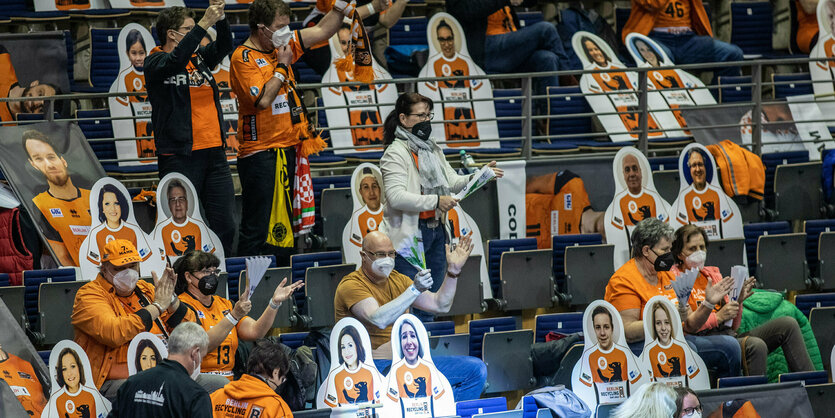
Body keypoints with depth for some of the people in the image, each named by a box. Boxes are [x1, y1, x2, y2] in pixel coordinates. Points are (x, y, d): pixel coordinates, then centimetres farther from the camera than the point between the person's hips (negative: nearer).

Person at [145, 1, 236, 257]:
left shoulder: (200, 59, 16)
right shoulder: (156, 64, -4)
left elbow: (223, 47, 2)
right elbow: (177, 60, -23)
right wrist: (204, 24, -28)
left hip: (214, 154, 6)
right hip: (179, 156, -6)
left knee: (224, 226, 6)